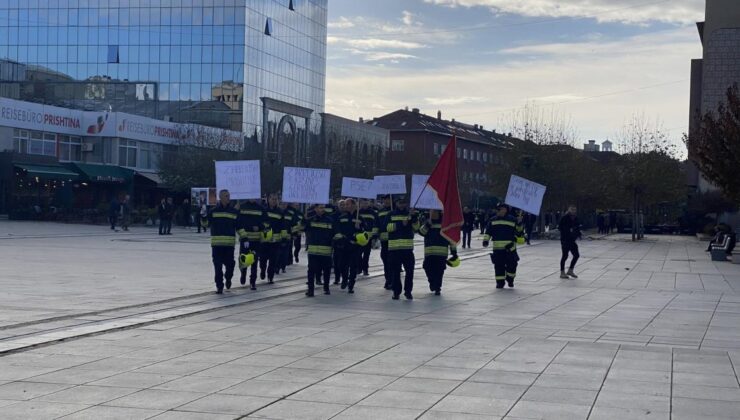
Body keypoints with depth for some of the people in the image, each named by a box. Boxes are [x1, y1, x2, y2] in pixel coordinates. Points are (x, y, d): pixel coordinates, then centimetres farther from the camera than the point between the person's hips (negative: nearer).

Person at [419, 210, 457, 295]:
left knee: (439, 271, -4)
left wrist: (453, 251, 3)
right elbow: (421, 232, -5)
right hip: (429, 253, 3)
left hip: (442, 253, -3)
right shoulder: (427, 222, 12)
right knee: (428, 269, 4)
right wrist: (428, 224, -17)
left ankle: (437, 288, 5)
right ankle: (432, 283, 29)